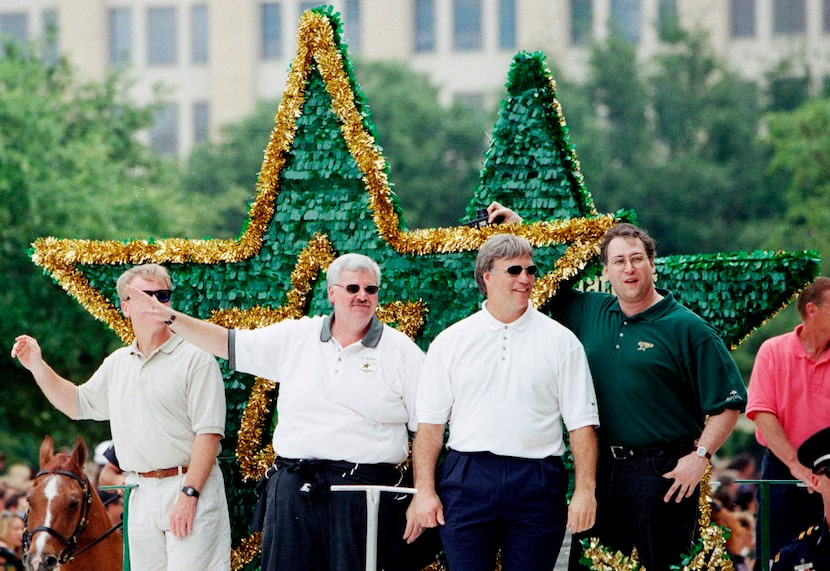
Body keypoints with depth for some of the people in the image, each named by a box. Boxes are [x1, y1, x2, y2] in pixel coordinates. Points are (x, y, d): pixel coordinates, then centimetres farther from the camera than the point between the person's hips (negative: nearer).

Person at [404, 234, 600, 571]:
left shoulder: (561, 342, 7)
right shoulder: (450, 342, 8)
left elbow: (582, 423, 4)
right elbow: (430, 423, 6)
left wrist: (585, 491, -6)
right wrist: (424, 491, -3)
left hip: (538, 484, 0)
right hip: (466, 480, 0)